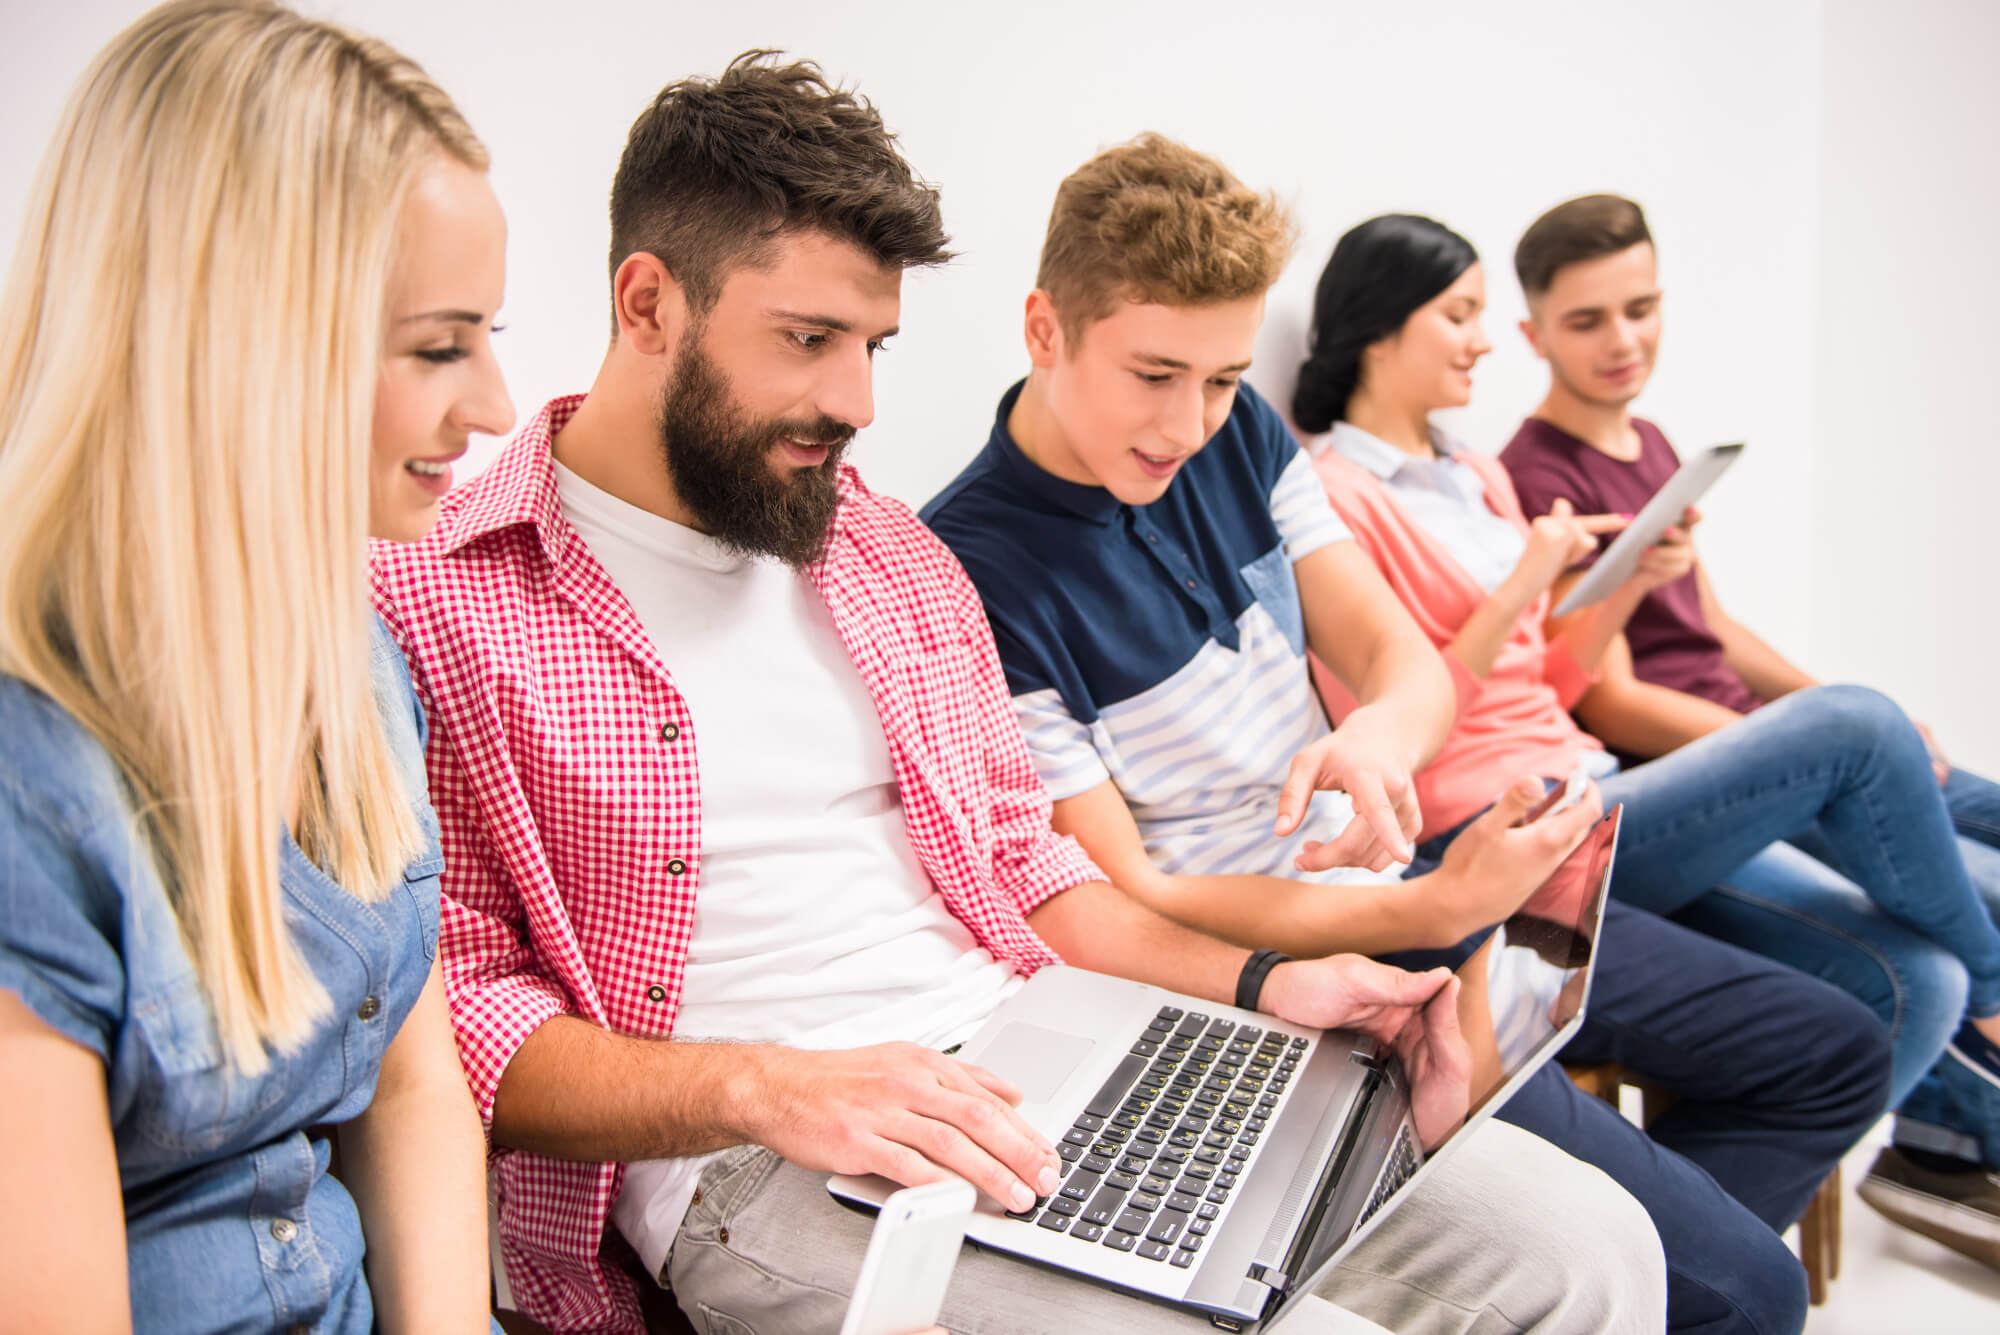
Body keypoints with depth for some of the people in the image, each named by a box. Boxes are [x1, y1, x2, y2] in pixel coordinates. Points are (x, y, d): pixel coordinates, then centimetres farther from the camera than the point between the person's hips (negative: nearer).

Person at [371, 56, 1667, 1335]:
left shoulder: (902, 559, 18)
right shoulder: (435, 600, -4)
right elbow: (450, 1004, -8)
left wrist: (1256, 982, 5)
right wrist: (760, 1086, -23)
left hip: (1045, 1062, 7)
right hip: (749, 1167, -6)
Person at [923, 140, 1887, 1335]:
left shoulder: (1240, 433, 2)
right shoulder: (973, 574, -21)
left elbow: (1411, 663, 0)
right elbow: (1120, 902, -19)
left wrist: (1379, 733, -26)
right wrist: (1429, 914, -26)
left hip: (1389, 882, 8)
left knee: (1833, 1050, 12)